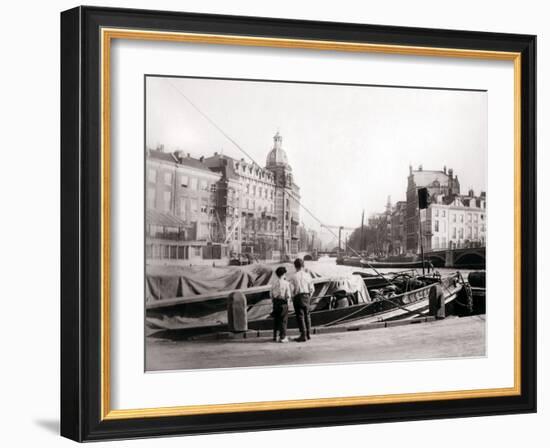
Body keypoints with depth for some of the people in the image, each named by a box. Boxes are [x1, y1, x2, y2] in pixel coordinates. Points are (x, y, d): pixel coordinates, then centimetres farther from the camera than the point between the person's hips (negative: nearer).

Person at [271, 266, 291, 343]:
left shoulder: (274, 282, 3)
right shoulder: (286, 283, -11)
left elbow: (271, 293, 6)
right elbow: (288, 295, -12)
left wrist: (273, 301, 16)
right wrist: (287, 301, 6)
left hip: (275, 301, 5)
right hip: (283, 302, -5)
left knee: (276, 319, 15)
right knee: (283, 319, 1)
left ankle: (275, 336, 22)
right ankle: (282, 337, 0)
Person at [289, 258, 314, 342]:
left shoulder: (294, 277, -9)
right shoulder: (307, 275, -1)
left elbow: (291, 289, -9)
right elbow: (311, 288, 2)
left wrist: (292, 298, 7)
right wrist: (309, 297, 15)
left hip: (298, 297, -4)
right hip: (306, 296, 4)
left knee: (300, 316, -1)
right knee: (307, 315, 15)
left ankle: (303, 335, -4)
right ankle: (308, 334, 21)